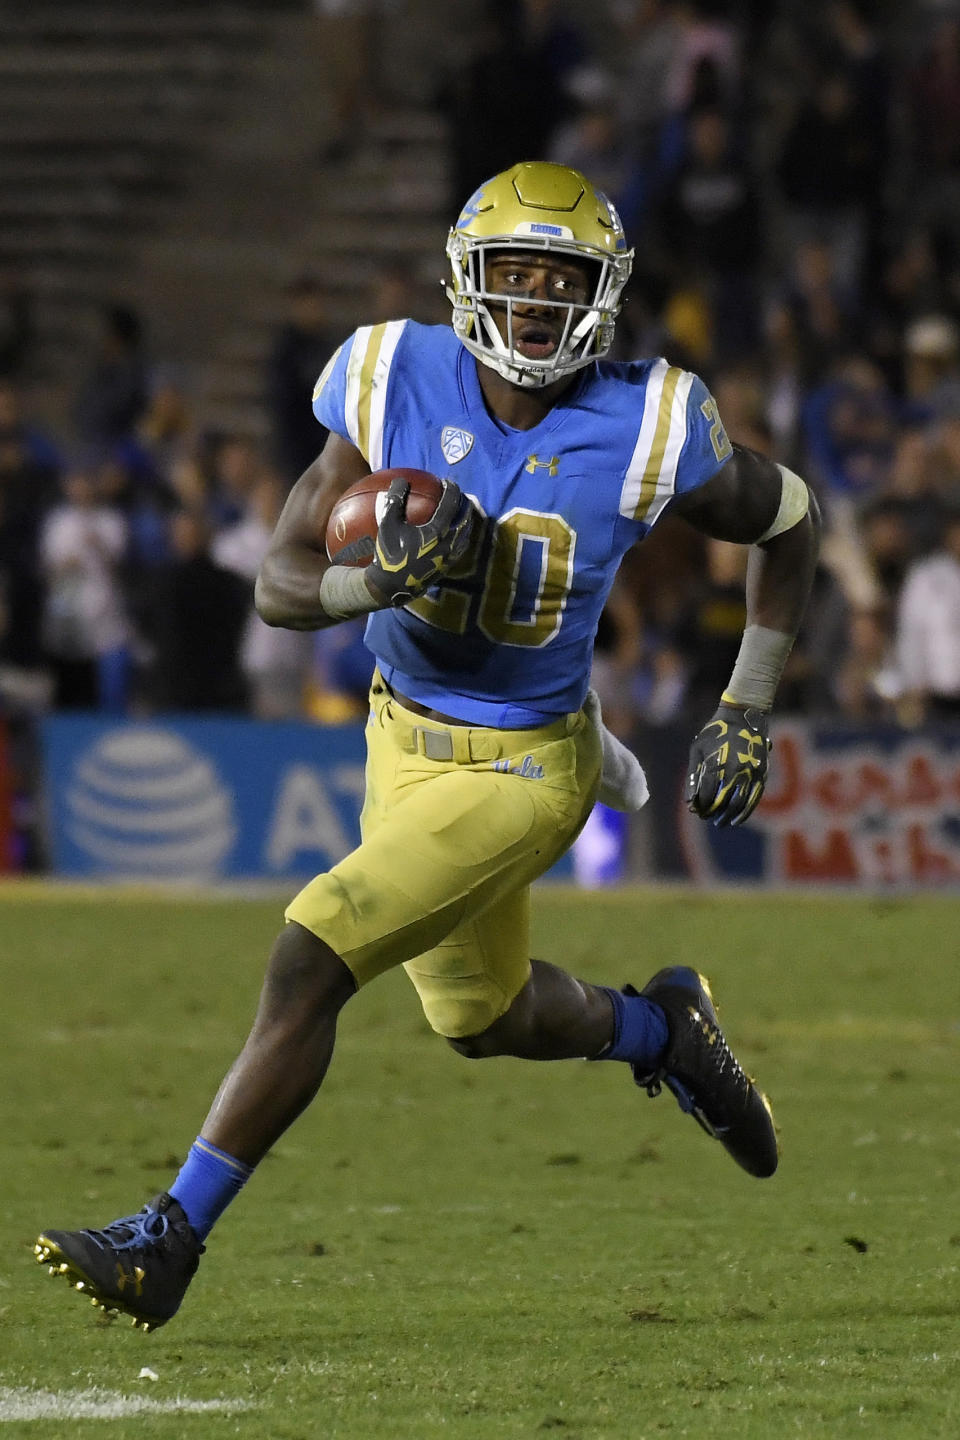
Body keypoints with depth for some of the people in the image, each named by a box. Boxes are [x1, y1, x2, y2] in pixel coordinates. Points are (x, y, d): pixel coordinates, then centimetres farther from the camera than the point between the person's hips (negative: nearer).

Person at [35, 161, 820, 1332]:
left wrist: (746, 713, -2)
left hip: (522, 772, -5)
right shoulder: (401, 388, -13)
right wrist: (386, 578, -33)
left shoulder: (642, 433, -18)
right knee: (482, 1017, 22)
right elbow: (279, 584, -11)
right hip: (406, 739, 5)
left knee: (310, 960, -17)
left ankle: (173, 1236, -9)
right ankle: (663, 1029, 54)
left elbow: (786, 523, 1)